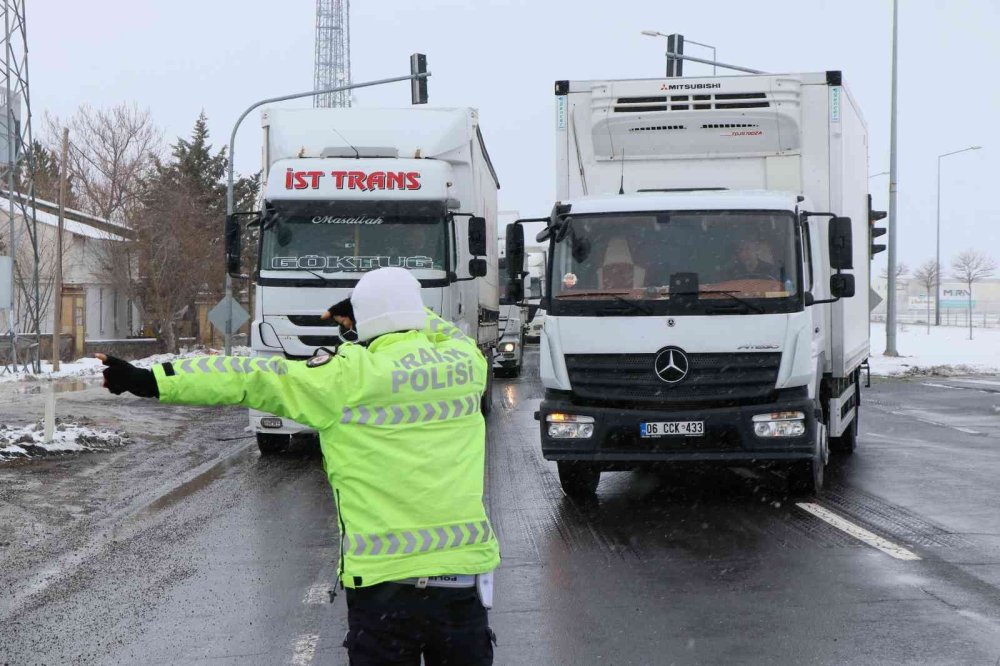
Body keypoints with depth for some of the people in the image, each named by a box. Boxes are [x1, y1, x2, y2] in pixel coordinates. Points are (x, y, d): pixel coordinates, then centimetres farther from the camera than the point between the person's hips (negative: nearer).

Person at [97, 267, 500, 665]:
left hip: (384, 582, -3)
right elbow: (447, 333, 29)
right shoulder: (465, 362, 4)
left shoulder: (350, 378, -6)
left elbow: (252, 379, -4)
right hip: (464, 577, 3)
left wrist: (153, 381, 0)